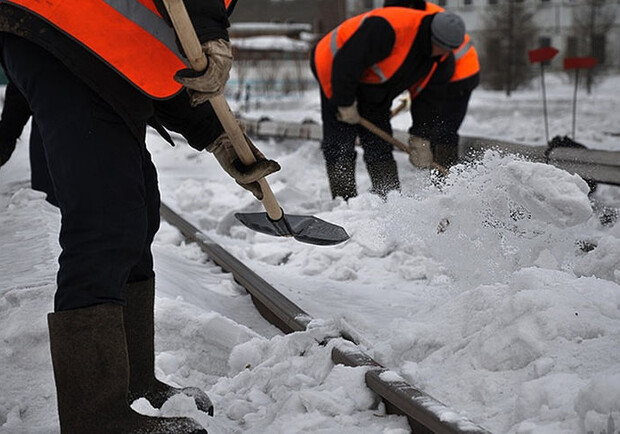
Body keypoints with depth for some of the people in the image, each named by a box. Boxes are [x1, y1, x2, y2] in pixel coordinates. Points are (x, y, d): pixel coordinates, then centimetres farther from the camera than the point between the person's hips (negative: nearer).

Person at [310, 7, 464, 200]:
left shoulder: (443, 58, -13)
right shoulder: (387, 28, -38)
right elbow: (345, 63, -33)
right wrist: (346, 103, -23)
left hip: (375, 93, 6)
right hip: (337, 76, -6)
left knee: (380, 146, 4)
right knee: (340, 146, -10)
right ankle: (344, 202, -7)